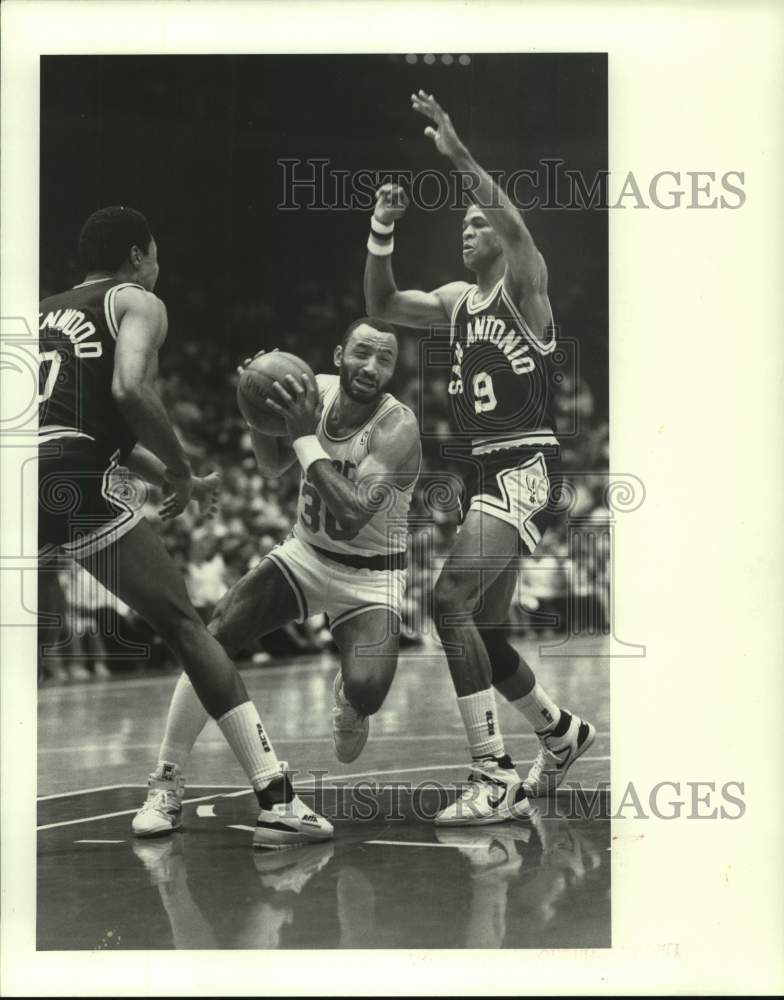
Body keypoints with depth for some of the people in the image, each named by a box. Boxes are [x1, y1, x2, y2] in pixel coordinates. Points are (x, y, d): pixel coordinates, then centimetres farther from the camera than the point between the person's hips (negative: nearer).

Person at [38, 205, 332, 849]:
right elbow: (128, 389, -9)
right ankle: (277, 799, -3)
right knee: (184, 627, 3)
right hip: (75, 482, -5)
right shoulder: (138, 302, 12)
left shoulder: (45, 311, 31)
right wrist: (181, 471, 2)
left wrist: (170, 477, 39)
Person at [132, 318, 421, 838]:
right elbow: (274, 465, 9)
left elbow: (350, 518, -36)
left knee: (366, 694, -27)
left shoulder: (398, 428, -26)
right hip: (305, 553, 4)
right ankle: (166, 786, -6)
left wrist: (307, 435, -35)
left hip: (370, 575, -4)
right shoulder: (318, 390, -9)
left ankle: (348, 702, 14)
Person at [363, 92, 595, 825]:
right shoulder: (456, 300, 17)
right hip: (482, 473, 9)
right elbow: (381, 307, 11)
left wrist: (458, 155, -31)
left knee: (451, 599, -25)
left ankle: (495, 778, -25)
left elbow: (516, 229, -24)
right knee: (483, 631, 15)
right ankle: (562, 732, 41)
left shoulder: (524, 285, -4)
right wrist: (382, 228, -2)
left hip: (525, 469, -9)